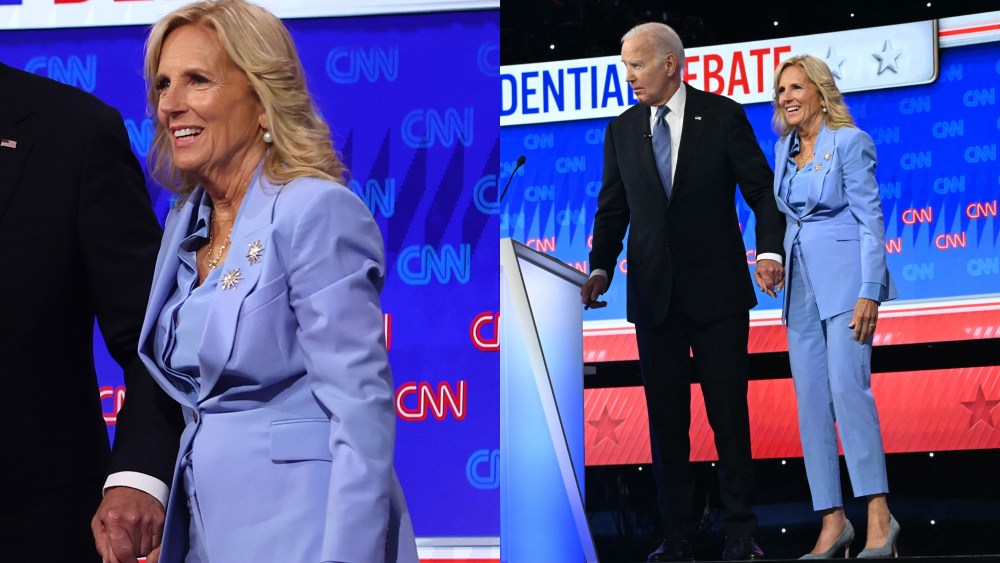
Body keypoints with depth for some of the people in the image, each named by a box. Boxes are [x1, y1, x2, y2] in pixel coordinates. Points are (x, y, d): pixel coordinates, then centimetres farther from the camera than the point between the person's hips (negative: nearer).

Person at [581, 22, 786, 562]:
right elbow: (612, 209, 10)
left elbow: (761, 189, -3)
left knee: (729, 414, 1)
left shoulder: (723, 116, -2)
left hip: (717, 289, -3)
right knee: (666, 418, 6)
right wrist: (601, 268, -5)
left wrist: (769, 250, -18)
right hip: (654, 293, 3)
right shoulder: (622, 130, 8)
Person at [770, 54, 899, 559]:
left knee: (847, 388, -18)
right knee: (811, 401, 2)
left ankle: (878, 517, -17)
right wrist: (781, 282, 15)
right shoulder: (784, 148, 14)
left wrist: (869, 293, -17)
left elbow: (871, 219, -9)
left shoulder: (848, 142, -6)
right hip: (801, 284, 7)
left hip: (844, 277, -7)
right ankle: (832, 522, 3)